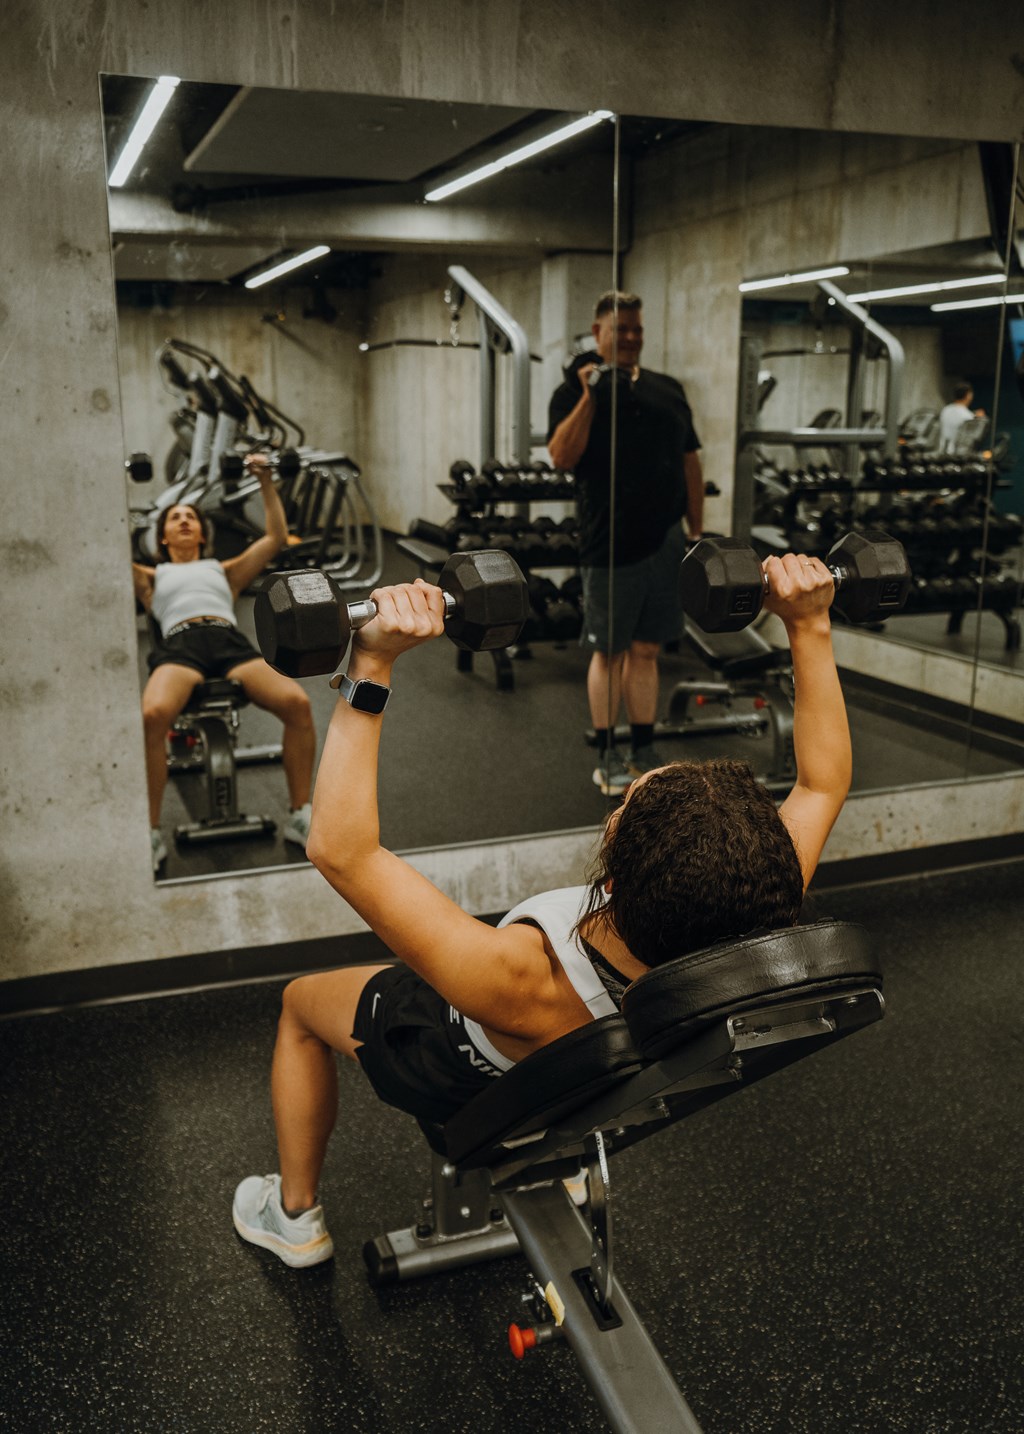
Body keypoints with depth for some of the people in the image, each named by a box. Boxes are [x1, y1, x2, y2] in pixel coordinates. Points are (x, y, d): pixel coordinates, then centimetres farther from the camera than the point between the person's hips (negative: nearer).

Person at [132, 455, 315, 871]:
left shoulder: (224, 569, 36)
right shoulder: (151, 577, 33)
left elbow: (276, 536, 29)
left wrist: (267, 482, 24)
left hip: (231, 641, 1)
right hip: (179, 646, -1)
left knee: (297, 703, -31)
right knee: (151, 717, -38)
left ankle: (300, 817, -15)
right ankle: (151, 835, -24)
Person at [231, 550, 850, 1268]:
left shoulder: (528, 991, -50)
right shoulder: (750, 937, -37)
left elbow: (341, 849, -49)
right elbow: (824, 783, -21)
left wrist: (373, 671, -51)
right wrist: (811, 628, -23)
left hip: (461, 1071, -4)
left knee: (303, 1000, 24)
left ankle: (294, 1215, 46)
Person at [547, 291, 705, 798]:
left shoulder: (667, 390, 14)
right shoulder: (576, 390, 0)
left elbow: (690, 463, 16)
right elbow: (562, 457, -15)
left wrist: (698, 531, 12)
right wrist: (590, 396, -21)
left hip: (666, 543, 4)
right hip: (611, 545, -4)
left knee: (646, 650, 10)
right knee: (609, 652, 4)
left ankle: (644, 754, 19)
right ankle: (608, 757, 15)